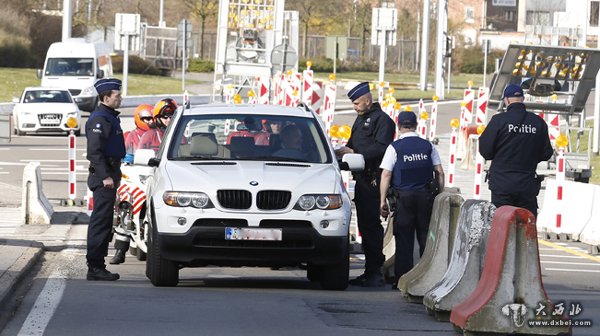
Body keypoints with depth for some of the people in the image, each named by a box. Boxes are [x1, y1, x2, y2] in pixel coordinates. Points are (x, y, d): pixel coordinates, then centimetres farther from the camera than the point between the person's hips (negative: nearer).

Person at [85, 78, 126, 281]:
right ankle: (95, 267, -11)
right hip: (103, 176, -11)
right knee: (101, 221, -10)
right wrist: (105, 176, -24)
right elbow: (94, 151, -21)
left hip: (108, 176, 11)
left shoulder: (109, 117, 18)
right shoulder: (99, 119, -14)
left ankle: (97, 266, 16)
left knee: (103, 222, 12)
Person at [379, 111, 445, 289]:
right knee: (426, 236, 8)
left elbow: (386, 175, -6)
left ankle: (403, 279, -1)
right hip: (426, 195, 2)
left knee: (404, 239, 1)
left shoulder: (394, 147, -3)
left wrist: (383, 200, -4)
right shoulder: (428, 146, 6)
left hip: (404, 196, -2)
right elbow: (439, 172, 5)